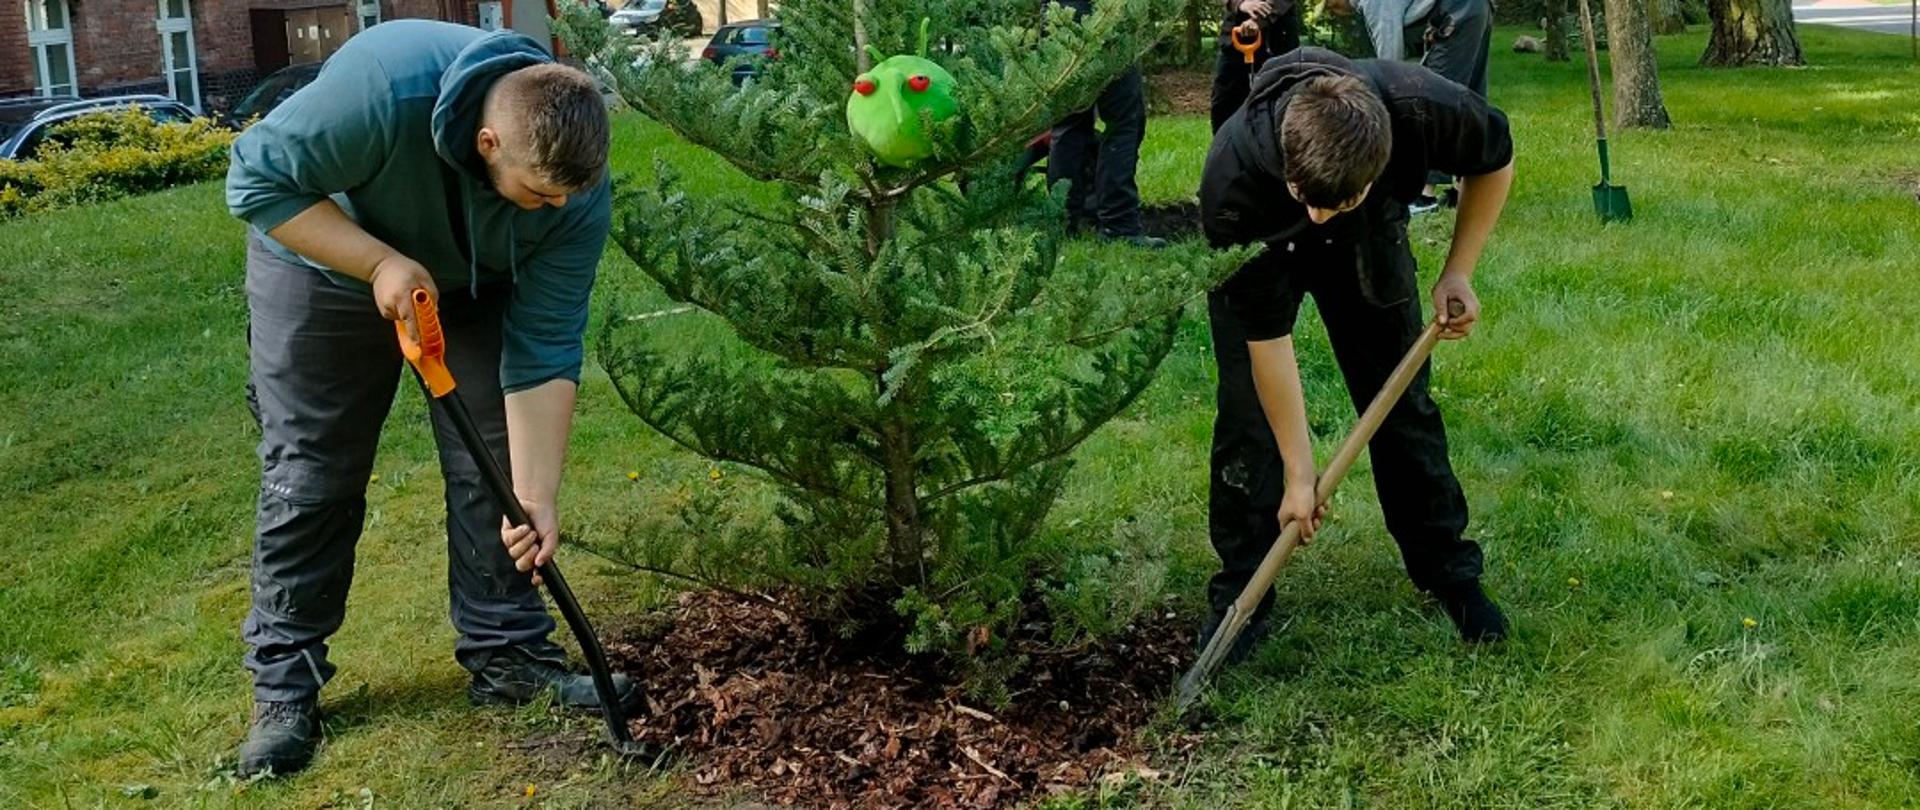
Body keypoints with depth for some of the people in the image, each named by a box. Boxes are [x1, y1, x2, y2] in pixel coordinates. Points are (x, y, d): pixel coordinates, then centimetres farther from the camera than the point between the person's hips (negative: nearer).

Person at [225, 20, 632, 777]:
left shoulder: (577, 193, -30)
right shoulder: (382, 87, -42)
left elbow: (543, 353, -25)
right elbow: (258, 180, -28)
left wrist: (537, 495, -28)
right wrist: (381, 262, -37)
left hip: (473, 284, 3)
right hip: (324, 265, -2)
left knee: (495, 463, -3)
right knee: (308, 475, -2)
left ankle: (507, 652, 10)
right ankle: (285, 682, 9)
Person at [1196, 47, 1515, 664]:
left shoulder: (1426, 109, -40)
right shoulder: (1233, 184, -42)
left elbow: (1496, 160, -12)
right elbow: (1266, 338, -31)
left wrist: (1458, 272, -15)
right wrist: (1299, 475, -24)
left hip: (1367, 241, 2)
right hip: (1256, 250, -2)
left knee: (1400, 399, 5)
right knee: (1248, 412, -9)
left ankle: (1447, 570, 21)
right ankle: (1240, 591, 5)